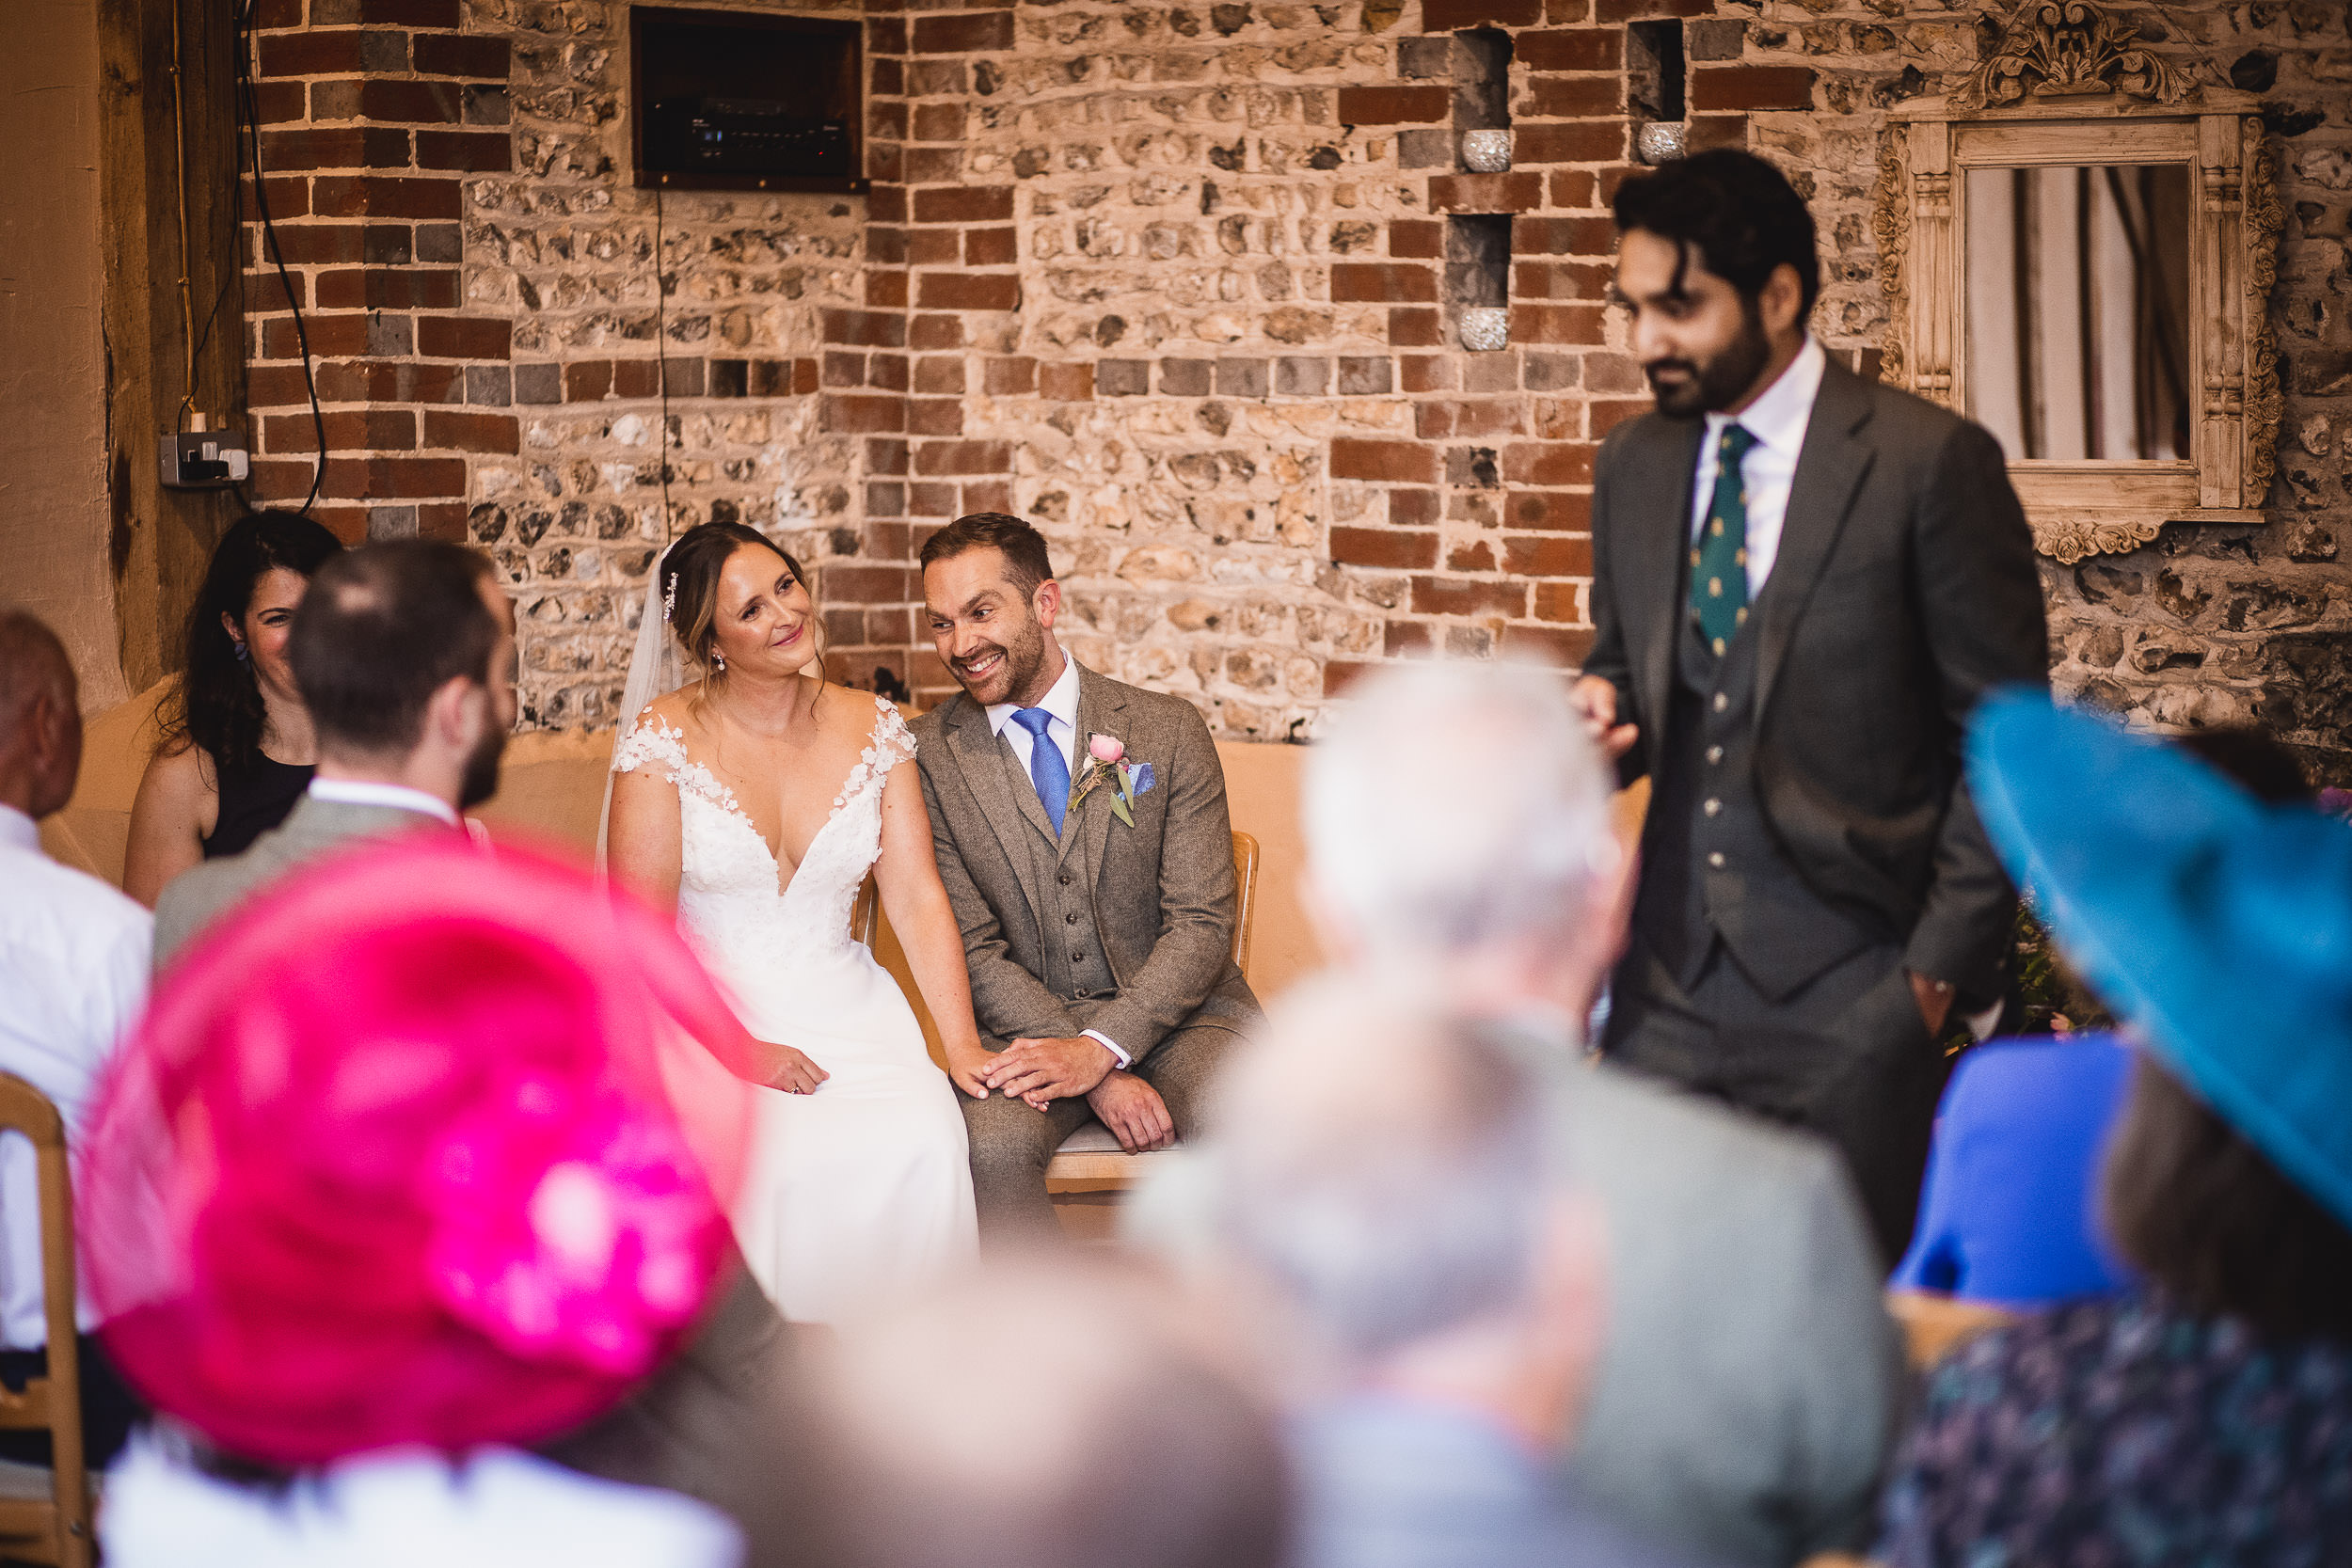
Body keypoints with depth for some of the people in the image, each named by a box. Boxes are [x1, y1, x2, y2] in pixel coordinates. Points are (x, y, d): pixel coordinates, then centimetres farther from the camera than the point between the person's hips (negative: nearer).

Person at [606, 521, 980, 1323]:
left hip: (842, 1007, 3)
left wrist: (962, 1046, -10)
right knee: (774, 1153, -34)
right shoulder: (663, 740, -5)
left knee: (922, 1142, -28)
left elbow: (916, 898, 2)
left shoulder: (872, 729, 6)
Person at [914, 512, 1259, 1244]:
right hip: (1028, 1021, 0)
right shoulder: (932, 756, -1)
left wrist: (1100, 1048, -20)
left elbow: (1201, 925, -4)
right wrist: (1100, 1079, -16)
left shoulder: (1167, 730, 0)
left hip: (1170, 1012, 0)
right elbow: (977, 951, -3)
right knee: (990, 1149, -33)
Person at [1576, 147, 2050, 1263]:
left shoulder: (1931, 463, -5)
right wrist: (1604, 714, -1)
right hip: (1670, 986, 5)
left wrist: (1942, 964, -7)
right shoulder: (1633, 467, 12)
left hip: (1851, 998, -5)